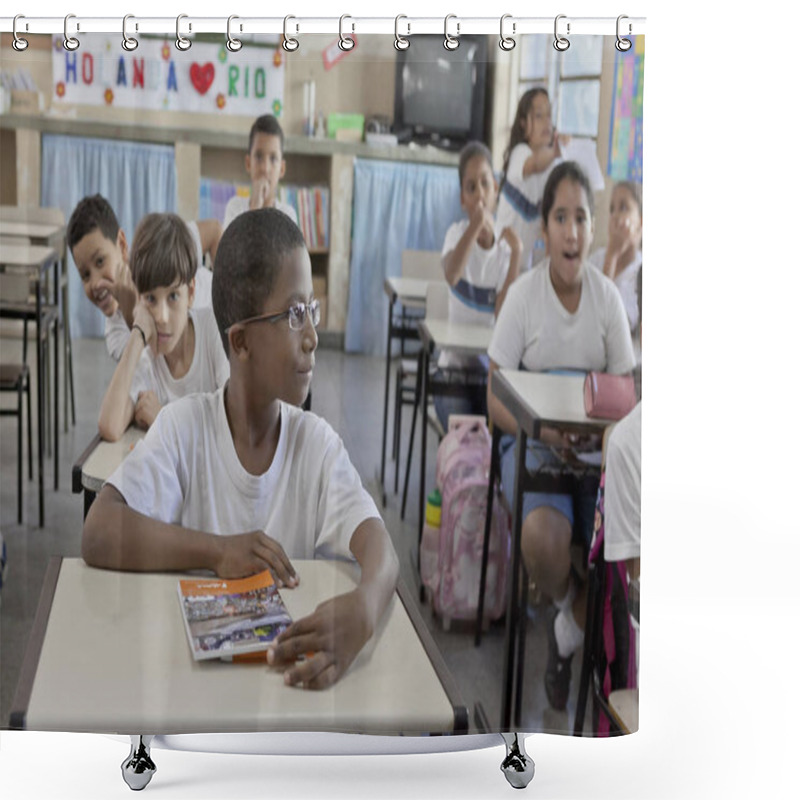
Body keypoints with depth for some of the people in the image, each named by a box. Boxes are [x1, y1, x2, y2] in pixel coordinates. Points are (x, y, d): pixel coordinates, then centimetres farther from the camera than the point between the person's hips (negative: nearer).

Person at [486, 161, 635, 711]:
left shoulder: (609, 298, 2)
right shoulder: (523, 295, -5)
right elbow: (495, 401, -5)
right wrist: (544, 429, -23)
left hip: (594, 446, 2)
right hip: (532, 443, -2)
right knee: (542, 536, -32)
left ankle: (573, 625, 9)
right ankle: (571, 612, 6)